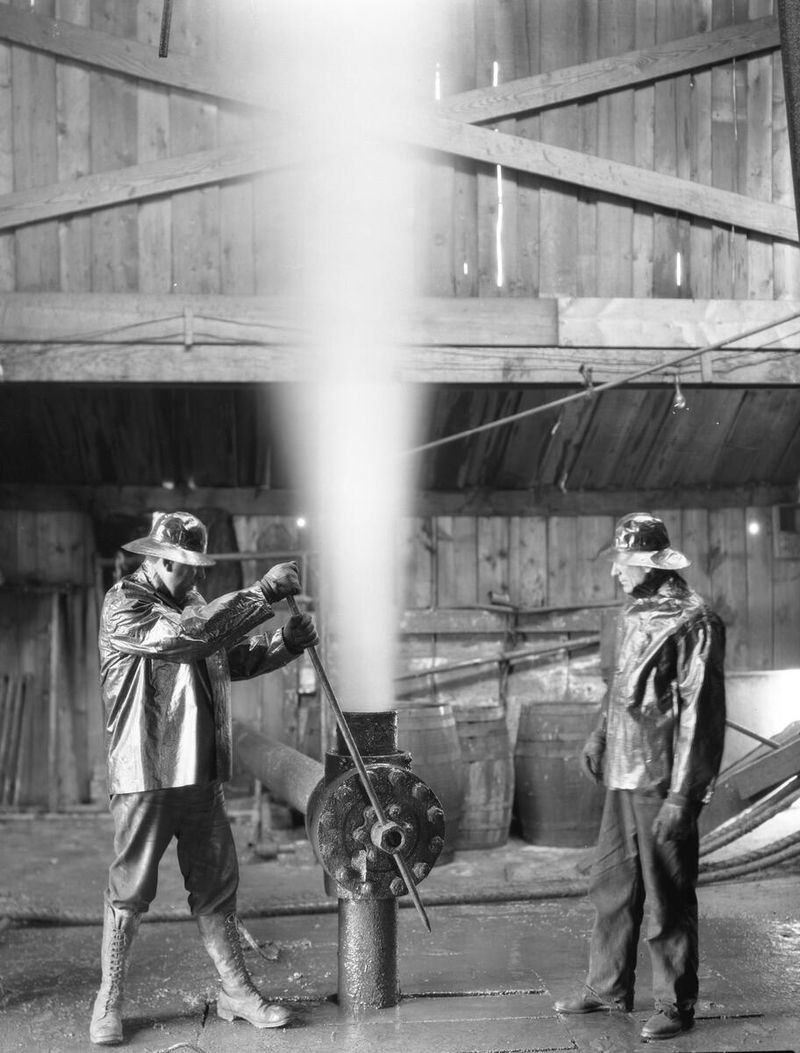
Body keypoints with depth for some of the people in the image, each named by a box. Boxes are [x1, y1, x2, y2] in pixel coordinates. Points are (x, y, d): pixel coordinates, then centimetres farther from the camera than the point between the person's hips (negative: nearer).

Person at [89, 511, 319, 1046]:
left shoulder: (194, 601, 13)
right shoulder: (123, 604, -10)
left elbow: (238, 658, 18)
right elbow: (182, 636, -27)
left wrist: (288, 641, -2)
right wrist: (259, 595, -27)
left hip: (202, 774, 6)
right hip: (145, 775, -6)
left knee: (217, 887, 11)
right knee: (130, 892, 4)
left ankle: (237, 991, 21)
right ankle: (109, 1002, 19)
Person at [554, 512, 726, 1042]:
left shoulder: (694, 621, -14)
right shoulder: (634, 613, 11)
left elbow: (700, 713, -17)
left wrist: (683, 796, -19)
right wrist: (601, 735, 12)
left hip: (662, 783, -8)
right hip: (623, 777, 8)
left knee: (668, 898, 3)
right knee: (612, 886, 17)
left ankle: (676, 1005, 16)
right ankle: (609, 987, 31)